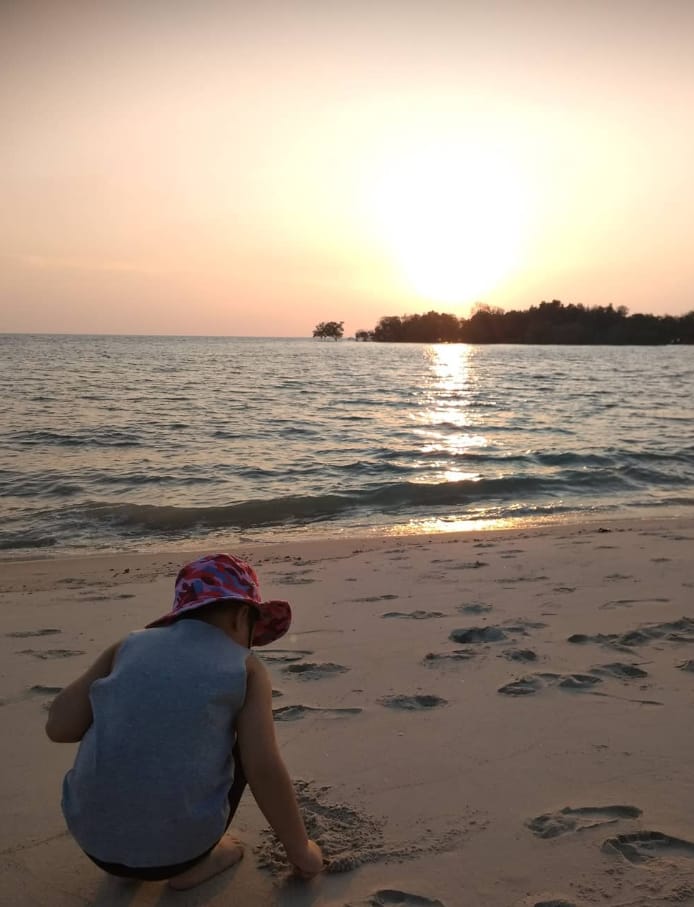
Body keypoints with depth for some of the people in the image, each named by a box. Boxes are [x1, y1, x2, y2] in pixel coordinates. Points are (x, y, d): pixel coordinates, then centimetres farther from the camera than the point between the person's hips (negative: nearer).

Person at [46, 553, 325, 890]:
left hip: (94, 840, 3)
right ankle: (193, 862, 12)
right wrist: (300, 851, 7)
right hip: (177, 846, -3)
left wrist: (124, 711, 19)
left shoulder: (130, 645, 8)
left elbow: (59, 727, 1)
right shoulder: (246, 668, 1)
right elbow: (264, 771, -7)